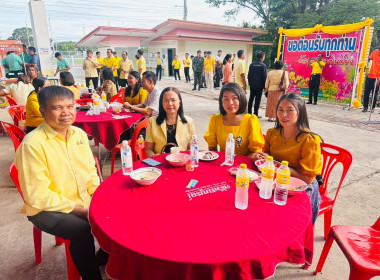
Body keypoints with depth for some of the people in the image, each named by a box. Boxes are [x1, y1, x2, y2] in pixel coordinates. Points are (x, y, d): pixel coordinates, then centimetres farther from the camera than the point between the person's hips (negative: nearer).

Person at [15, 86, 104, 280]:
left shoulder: (79, 134, 1)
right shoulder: (32, 144, -20)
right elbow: (38, 197, -19)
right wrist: (79, 210, -19)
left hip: (85, 201, 6)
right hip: (47, 209, -6)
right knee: (83, 231, -27)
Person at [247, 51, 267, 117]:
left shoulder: (252, 64, 4)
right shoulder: (263, 65, -9)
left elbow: (249, 75, 7)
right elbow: (264, 76, -8)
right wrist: (264, 86, -1)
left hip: (252, 85, 4)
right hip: (259, 85, -4)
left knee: (251, 99, 12)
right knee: (258, 99, 1)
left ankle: (249, 112, 16)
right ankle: (255, 114, 3)